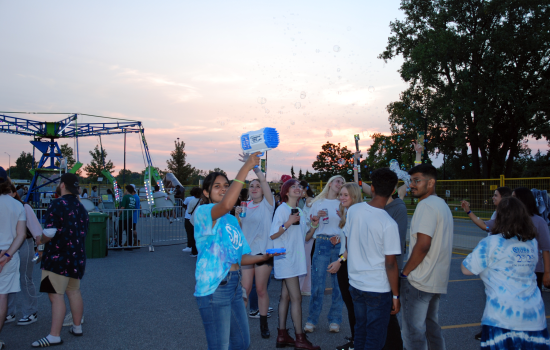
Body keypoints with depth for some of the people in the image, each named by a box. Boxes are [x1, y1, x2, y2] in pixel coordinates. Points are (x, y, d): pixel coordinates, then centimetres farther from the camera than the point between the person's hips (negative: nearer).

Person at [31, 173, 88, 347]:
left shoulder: (57, 204, -14)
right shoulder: (80, 207, 9)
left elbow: (49, 233, -19)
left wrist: (41, 240, 1)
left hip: (58, 256, -8)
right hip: (77, 255, 8)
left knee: (56, 295, -5)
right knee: (74, 291, 17)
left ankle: (54, 336, -3)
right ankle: (77, 327, 27)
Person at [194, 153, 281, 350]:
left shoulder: (232, 220, 17)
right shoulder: (202, 212, -9)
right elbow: (226, 205, -33)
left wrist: (264, 257, 0)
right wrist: (245, 168, -31)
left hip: (234, 285, 8)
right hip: (214, 287, -8)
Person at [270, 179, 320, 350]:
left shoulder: (299, 211, 14)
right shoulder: (282, 209, -10)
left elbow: (304, 237, 17)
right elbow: (273, 235, -14)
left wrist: (314, 226, 2)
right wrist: (288, 223, -26)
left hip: (295, 258, 8)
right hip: (286, 258, -8)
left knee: (286, 296, 10)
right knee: (296, 298, -8)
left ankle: (282, 335, 16)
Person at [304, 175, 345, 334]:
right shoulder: (318, 203, 12)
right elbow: (311, 228, 11)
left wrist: (343, 216, -9)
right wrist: (317, 217, -6)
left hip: (340, 245, 1)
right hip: (322, 244, -1)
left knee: (339, 283, 1)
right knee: (318, 283, -3)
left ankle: (334, 320, 14)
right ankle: (312, 320, 9)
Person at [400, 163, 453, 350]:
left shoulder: (426, 205, -16)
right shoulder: (442, 205, 14)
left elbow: (422, 245, -24)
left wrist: (405, 272, -13)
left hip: (418, 281, -10)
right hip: (437, 280, 10)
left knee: (413, 332, -2)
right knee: (431, 326, 21)